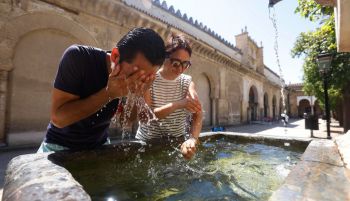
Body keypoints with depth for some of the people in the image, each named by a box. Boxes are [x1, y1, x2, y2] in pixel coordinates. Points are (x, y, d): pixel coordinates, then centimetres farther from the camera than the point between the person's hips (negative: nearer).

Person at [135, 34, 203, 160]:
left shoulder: (187, 82, -1)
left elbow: (197, 113, -13)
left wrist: (192, 139, -32)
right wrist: (178, 104, -31)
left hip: (177, 141, 3)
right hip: (147, 142, -2)